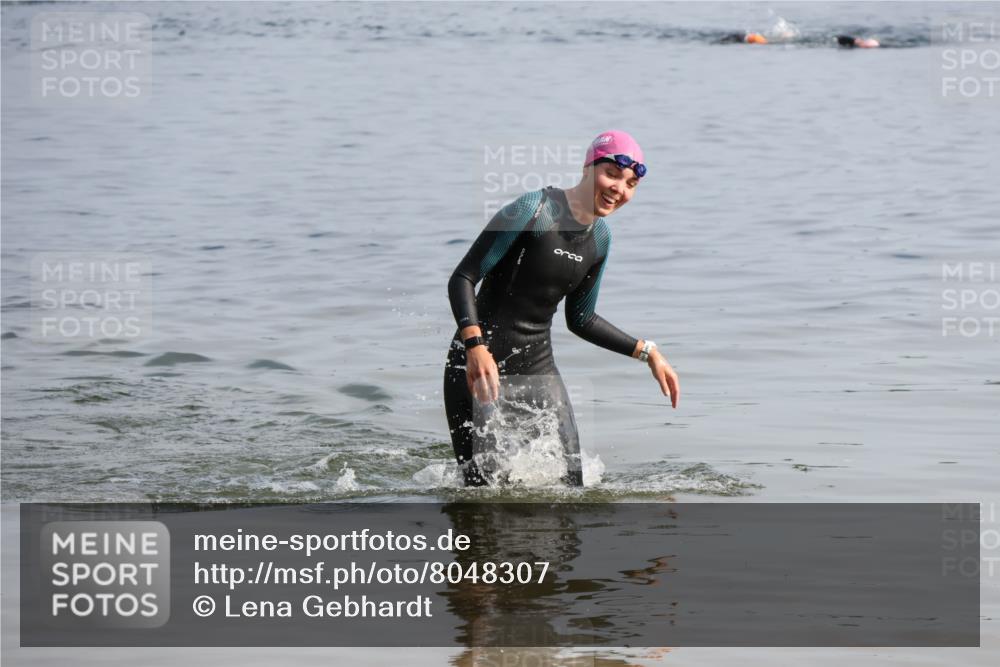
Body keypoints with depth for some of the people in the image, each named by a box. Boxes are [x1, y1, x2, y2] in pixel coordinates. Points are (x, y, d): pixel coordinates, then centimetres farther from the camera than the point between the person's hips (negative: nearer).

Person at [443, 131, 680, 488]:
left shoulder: (600, 237, 7)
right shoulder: (534, 210, -15)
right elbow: (462, 278, -17)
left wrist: (646, 351, 15)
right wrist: (476, 345, -31)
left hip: (539, 368, 7)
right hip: (481, 365, -6)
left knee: (571, 486, 1)